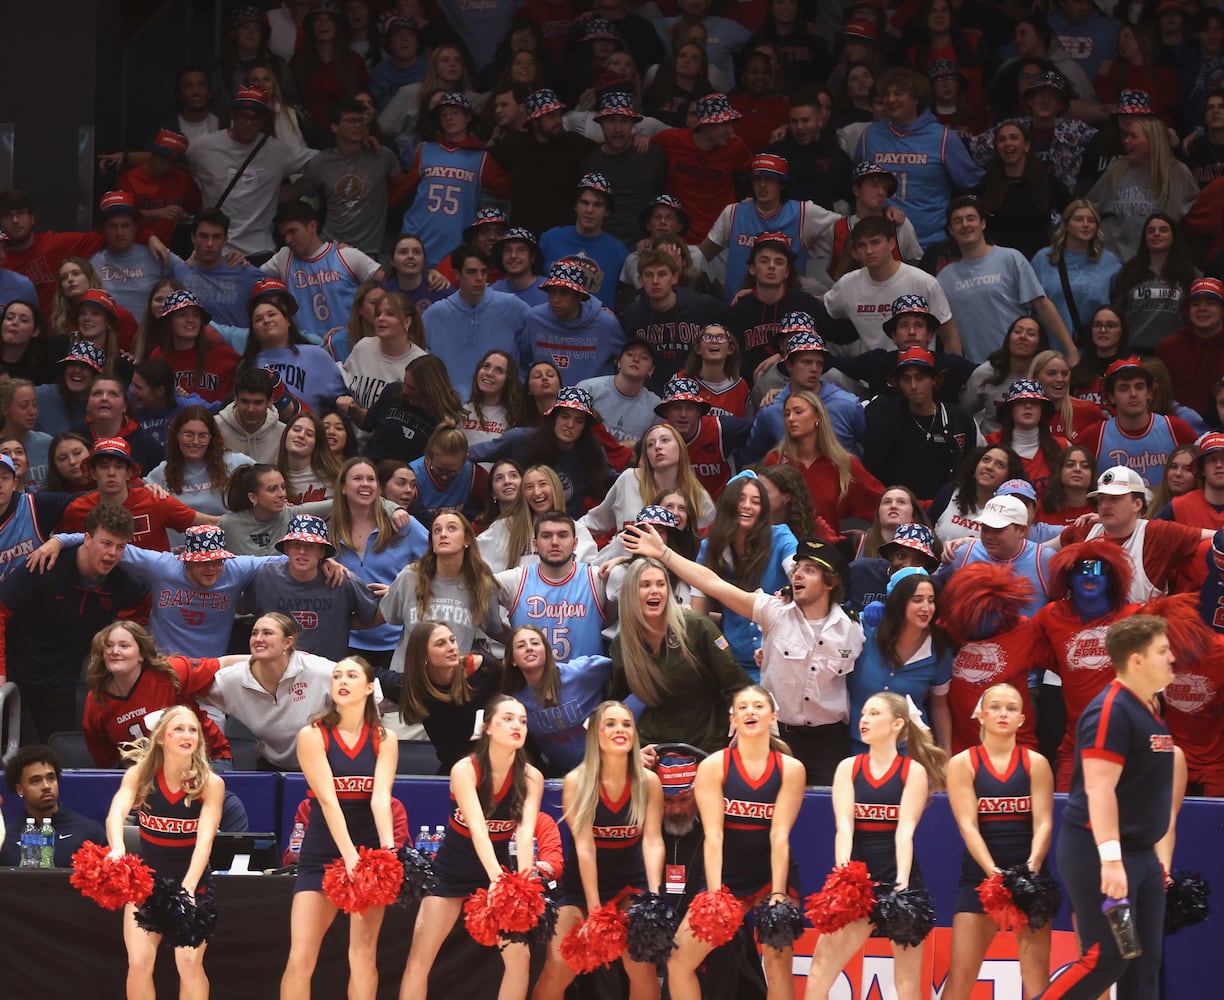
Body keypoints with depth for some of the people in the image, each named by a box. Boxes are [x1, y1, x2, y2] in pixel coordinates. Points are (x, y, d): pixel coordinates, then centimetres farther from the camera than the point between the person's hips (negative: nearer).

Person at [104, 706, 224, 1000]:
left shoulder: (211, 783, -15)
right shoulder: (140, 774, -11)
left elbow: (205, 837, -26)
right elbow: (116, 812, -29)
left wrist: (188, 887, -42)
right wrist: (117, 849, -52)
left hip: (193, 880, -2)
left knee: (190, 963, -13)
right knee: (139, 963, -10)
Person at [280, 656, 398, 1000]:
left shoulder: (384, 739, 1)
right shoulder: (313, 735, -6)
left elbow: (380, 797, -12)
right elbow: (328, 799, -16)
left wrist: (388, 848, -29)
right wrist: (349, 855, -27)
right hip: (323, 852, -2)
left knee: (363, 955, 3)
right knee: (300, 958, -9)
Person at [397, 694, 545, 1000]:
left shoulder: (531, 777, -11)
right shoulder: (464, 770, -21)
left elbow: (526, 832, -24)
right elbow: (477, 828, -32)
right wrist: (498, 879, -47)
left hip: (498, 868, 3)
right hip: (452, 868, -3)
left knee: (520, 957, -5)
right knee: (419, 961, -5)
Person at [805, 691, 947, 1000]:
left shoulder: (914, 771, 0)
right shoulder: (848, 767, 6)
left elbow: (905, 830, -11)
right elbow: (844, 825, -7)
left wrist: (902, 880, -26)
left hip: (897, 878, -2)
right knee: (819, 975, -6)